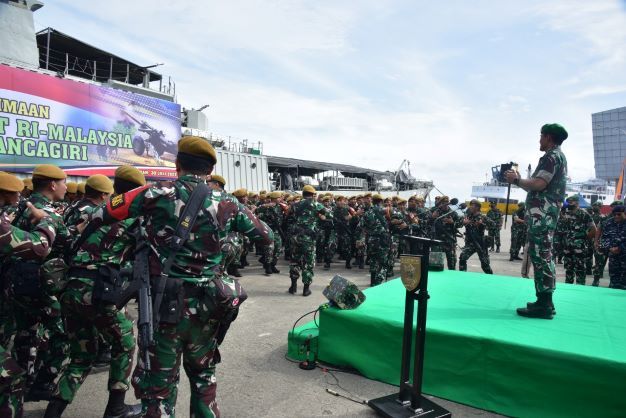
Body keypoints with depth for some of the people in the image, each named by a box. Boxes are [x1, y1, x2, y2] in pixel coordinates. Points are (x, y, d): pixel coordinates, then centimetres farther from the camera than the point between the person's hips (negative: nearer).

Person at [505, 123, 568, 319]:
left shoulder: (552, 156, -6)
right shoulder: (558, 156, 25)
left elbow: (539, 184, -20)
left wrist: (516, 180, -7)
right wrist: (520, 180, 15)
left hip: (542, 212, -10)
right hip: (545, 212, 10)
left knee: (541, 256, -11)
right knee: (543, 255, 11)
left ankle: (544, 304, -10)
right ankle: (545, 302, 15)